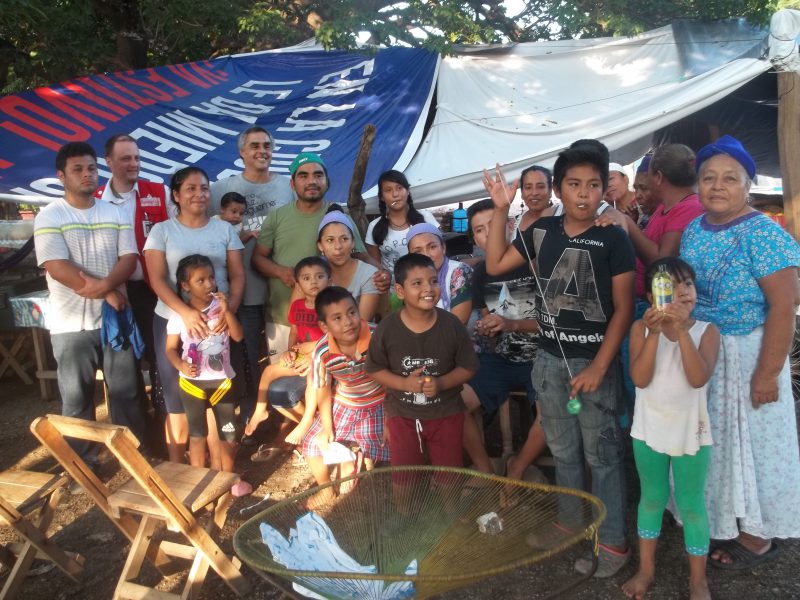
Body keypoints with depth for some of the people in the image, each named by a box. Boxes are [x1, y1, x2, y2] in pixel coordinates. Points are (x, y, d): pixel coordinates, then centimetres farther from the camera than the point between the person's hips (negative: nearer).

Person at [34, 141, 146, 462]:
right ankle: (82, 464, 22)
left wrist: (105, 284, -20)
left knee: (126, 391, 11)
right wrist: (108, 293, -16)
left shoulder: (116, 213, 7)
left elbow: (129, 258, -1)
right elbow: (57, 267, -14)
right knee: (76, 398, 8)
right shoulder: (49, 217, -4)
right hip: (71, 324, -3)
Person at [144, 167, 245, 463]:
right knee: (178, 400, 5)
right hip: (173, 321, -1)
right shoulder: (162, 230, 4)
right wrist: (186, 312, -22)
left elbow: (237, 275, 4)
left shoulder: (224, 229, 8)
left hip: (217, 321, 1)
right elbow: (157, 279, -6)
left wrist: (230, 307, -16)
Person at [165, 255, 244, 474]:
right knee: (197, 434, 10)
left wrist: (227, 312, -23)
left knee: (228, 434, 9)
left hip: (221, 380, 1)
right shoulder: (179, 316, -7)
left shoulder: (220, 308, -3)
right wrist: (181, 366, -20)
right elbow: (171, 348, -2)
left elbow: (238, 336, -11)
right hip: (192, 382, -1)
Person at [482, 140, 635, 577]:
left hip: (594, 361, -4)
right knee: (563, 450, 18)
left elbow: (623, 308, -9)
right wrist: (501, 210, 1)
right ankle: (569, 523, 37)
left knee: (601, 453, 5)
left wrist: (598, 367, -13)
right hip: (549, 360, 4)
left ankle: (613, 542, 20)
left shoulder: (613, 238, -9)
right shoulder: (542, 231, 2)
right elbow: (494, 265, 8)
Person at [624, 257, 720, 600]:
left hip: (690, 432, -1)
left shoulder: (706, 331, -10)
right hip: (649, 430, 1)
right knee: (652, 499, 17)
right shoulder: (641, 328, -8)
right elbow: (640, 378, -19)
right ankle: (646, 570, 34)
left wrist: (682, 330, -31)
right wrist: (654, 333, -28)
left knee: (691, 505, 10)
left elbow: (698, 378, -25)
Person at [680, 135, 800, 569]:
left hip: (745, 354, -6)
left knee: (749, 439, 7)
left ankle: (757, 535, 26)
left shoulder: (762, 233, -16)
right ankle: (719, 520, 36)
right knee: (711, 439, 17)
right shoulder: (693, 230, 4)